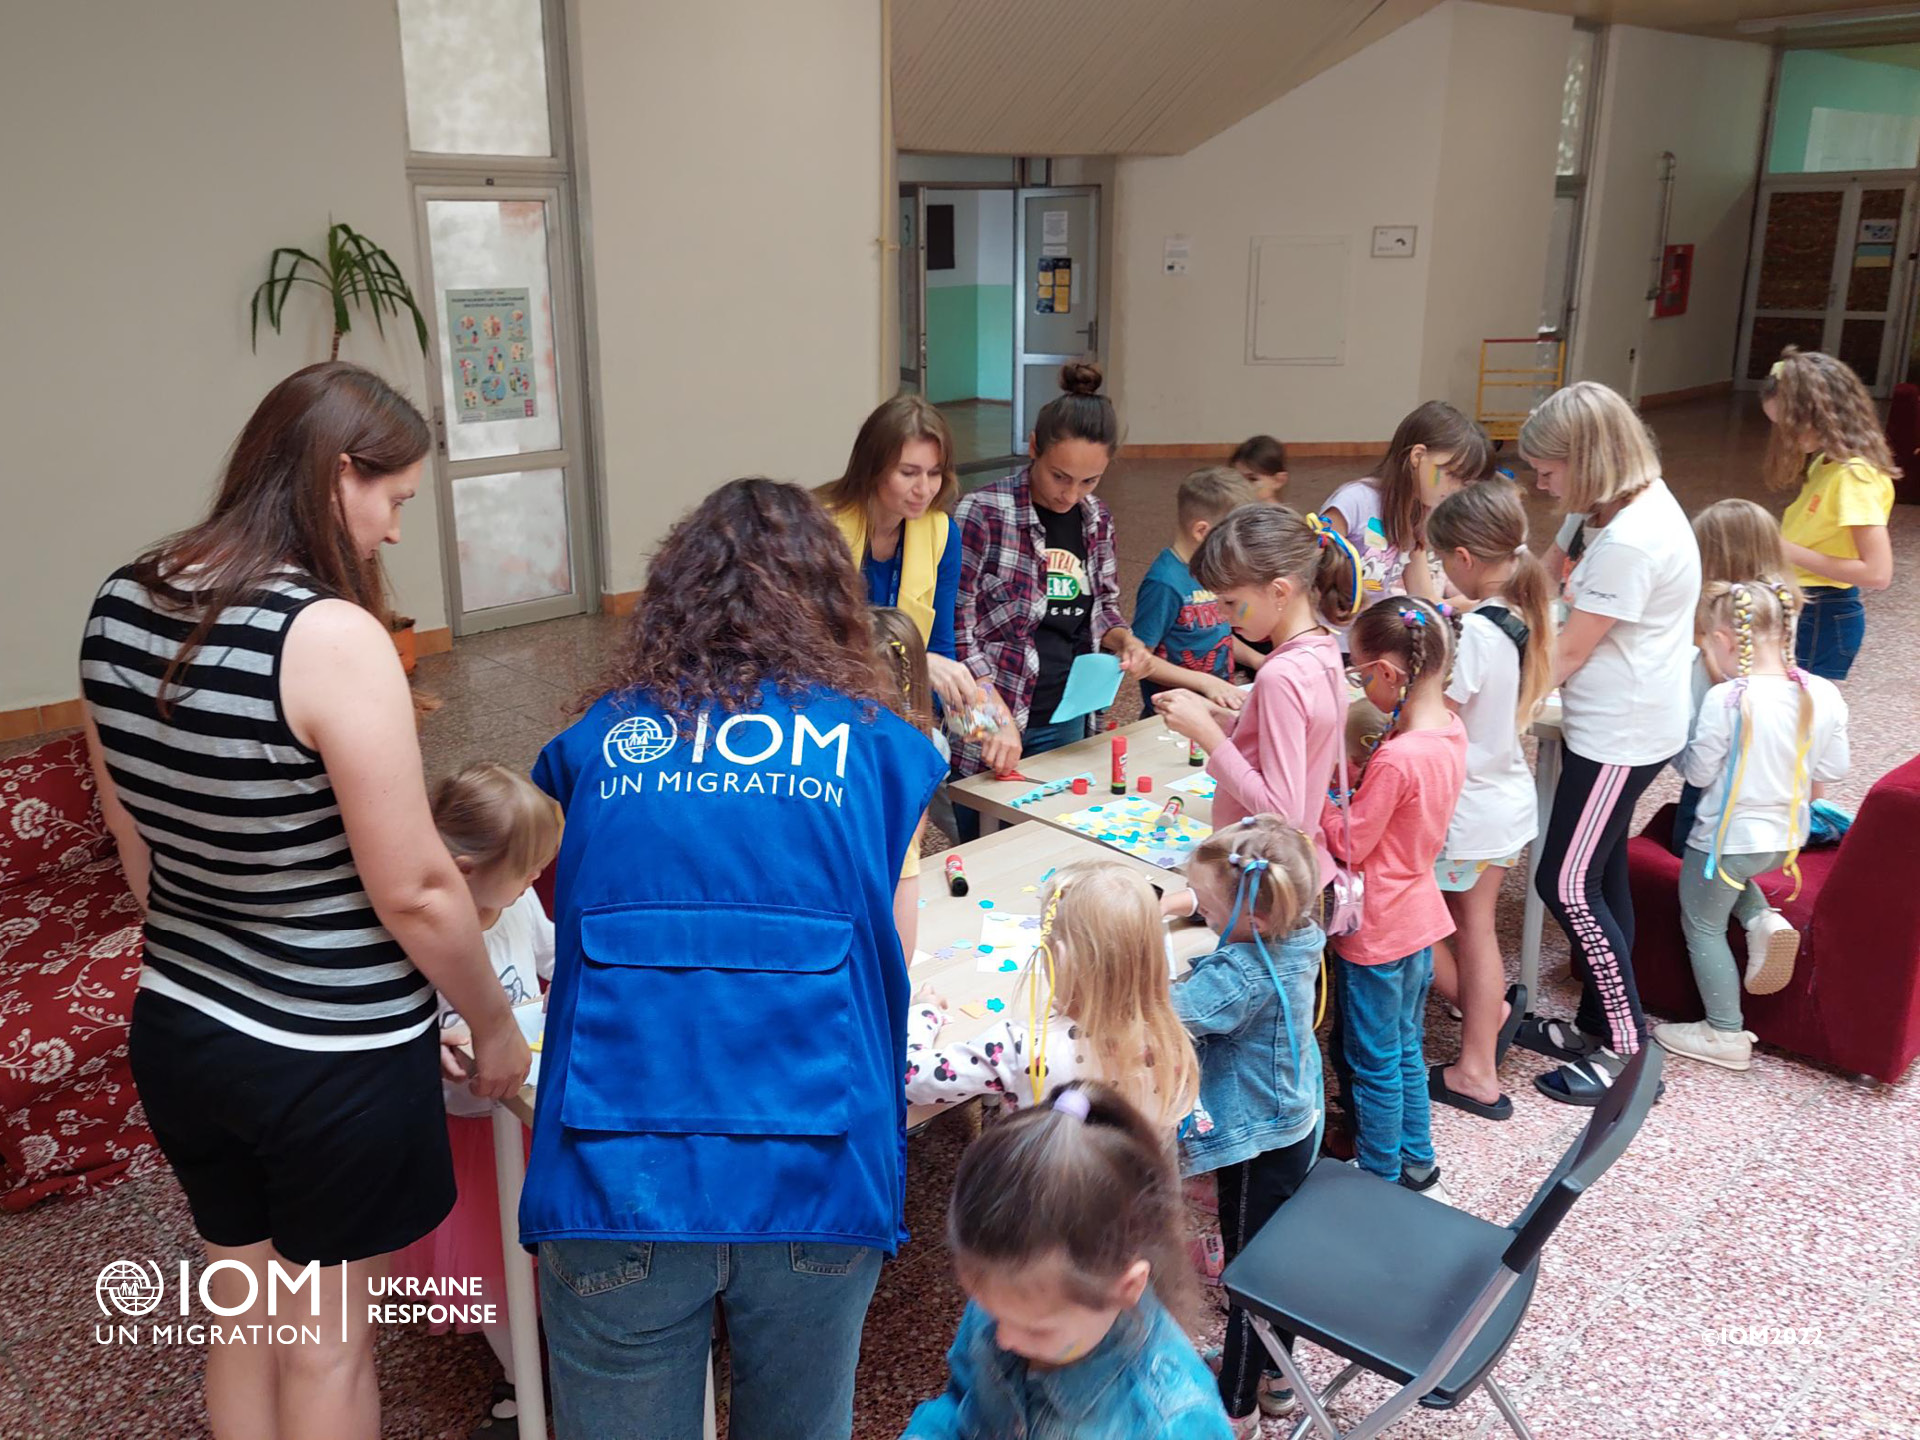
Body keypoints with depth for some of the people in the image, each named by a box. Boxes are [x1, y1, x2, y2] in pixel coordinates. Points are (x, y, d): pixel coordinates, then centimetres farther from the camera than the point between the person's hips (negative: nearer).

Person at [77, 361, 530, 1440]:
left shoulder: (122, 605, -2)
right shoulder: (331, 634, -25)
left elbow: (133, 838, 8)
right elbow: (412, 890, -21)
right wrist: (495, 1021, -6)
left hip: (177, 1030, 7)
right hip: (334, 1058, -6)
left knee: (243, 1322, 25)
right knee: (327, 1347, 16)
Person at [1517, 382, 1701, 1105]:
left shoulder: (1630, 540, -24)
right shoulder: (1644, 506, 8)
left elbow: (1569, 653, -19)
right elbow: (1584, 627, 12)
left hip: (1620, 737, -10)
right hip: (1614, 727, 10)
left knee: (1566, 884, -2)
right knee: (1597, 876, 17)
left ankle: (1627, 1050, 10)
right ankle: (1600, 1025, 30)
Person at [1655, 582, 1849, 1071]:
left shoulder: (1726, 700, -25)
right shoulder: (1824, 695, -9)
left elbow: (1699, 771, -16)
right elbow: (1833, 769, -1)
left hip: (1728, 835, -7)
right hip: (1786, 838, 7)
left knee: (1703, 925, 12)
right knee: (1731, 876, 36)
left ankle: (1726, 1034, 20)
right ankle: (1763, 921, 9)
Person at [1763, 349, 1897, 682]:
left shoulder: (1855, 475, -19)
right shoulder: (1827, 464, 8)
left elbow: (1877, 573, -24)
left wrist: (1791, 553, -21)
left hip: (1824, 618, -8)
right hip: (1803, 609, 8)